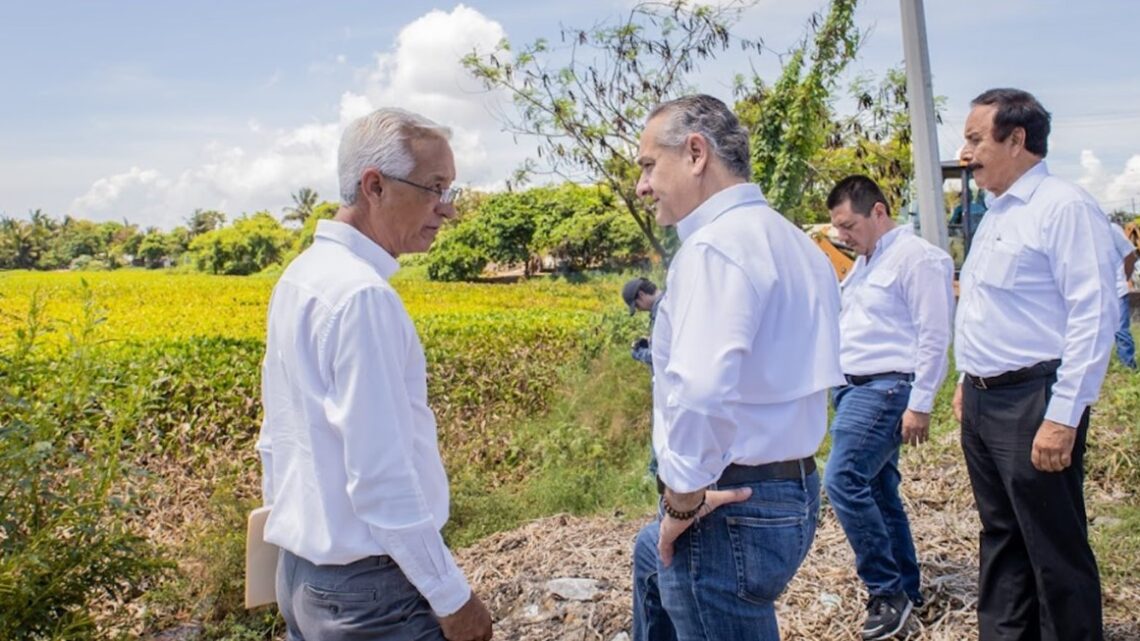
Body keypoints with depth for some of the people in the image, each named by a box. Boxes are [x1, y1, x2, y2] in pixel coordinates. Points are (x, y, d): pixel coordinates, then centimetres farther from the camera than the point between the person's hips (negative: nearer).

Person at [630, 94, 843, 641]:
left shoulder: (715, 246, -21)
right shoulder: (793, 242, 9)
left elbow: (700, 392, -35)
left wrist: (683, 497, -20)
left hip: (732, 508, -10)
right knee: (652, 556, 33)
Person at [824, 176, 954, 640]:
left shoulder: (917, 258, -10)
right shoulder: (865, 261, 18)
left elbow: (934, 338, -15)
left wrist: (919, 405, -17)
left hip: (885, 388, -10)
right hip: (854, 388, 10)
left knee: (843, 481, -18)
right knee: (879, 490, 12)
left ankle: (887, 589, -5)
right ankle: (906, 588, 23)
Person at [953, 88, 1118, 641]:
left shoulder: (1064, 207, -14)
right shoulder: (996, 213, 16)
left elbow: (1094, 315, -19)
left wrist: (1064, 416, -22)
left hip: (1033, 402, -9)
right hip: (983, 402, 9)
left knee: (1055, 550, 1)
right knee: (1001, 538, 18)